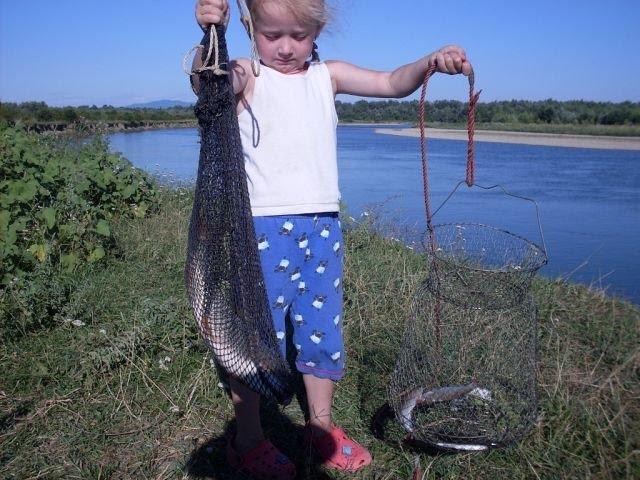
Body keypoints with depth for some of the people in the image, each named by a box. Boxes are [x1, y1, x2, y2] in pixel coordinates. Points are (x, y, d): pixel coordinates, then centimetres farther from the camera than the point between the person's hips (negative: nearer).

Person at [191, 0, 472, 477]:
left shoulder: (329, 75, 10)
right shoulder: (247, 76, -3)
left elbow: (392, 83, 3)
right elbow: (204, 84, -23)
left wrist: (430, 62, -16)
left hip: (323, 226, 5)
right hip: (264, 226, -4)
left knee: (324, 329, 14)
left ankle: (321, 427, 34)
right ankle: (247, 440, 25)